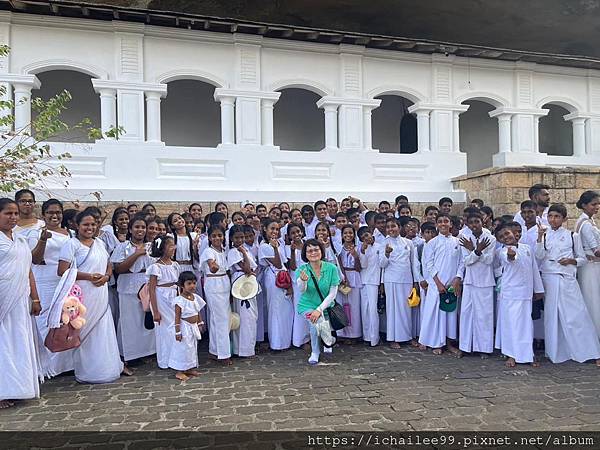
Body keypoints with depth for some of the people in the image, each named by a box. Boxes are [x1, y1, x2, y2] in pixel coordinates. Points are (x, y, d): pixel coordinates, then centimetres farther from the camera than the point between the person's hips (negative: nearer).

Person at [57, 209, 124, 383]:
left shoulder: (100, 243, 15)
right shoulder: (72, 244, -5)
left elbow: (109, 265, 20)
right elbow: (62, 271, -13)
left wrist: (106, 276, -2)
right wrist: (89, 276, -18)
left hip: (100, 295, 6)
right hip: (82, 296, -6)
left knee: (103, 331, 8)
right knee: (84, 333, -1)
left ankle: (105, 368, 20)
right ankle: (85, 372, 12)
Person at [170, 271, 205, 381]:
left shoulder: (196, 297, 4)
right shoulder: (180, 300, -18)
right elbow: (177, 317, -17)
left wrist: (200, 324, 14)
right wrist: (177, 331, -18)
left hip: (194, 327, 8)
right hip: (185, 327, -8)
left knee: (193, 347, 15)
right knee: (183, 348, -1)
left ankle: (189, 368, 28)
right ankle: (179, 372, 12)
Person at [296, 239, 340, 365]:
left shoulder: (331, 268, -10)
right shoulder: (301, 269, -10)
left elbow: (333, 293, -11)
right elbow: (301, 289, -27)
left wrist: (319, 309, -21)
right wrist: (303, 280, -50)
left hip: (325, 307, 2)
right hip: (307, 306, -1)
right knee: (317, 321, -29)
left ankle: (315, 353, 31)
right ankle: (329, 340, 2)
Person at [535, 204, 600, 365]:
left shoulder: (572, 236, 6)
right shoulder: (544, 235, 9)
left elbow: (583, 258, 10)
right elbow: (539, 256, -5)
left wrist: (571, 261, -9)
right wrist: (540, 237, -15)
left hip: (567, 279, -1)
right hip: (548, 278, 2)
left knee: (577, 315, -5)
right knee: (551, 315, 5)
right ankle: (555, 352, 16)